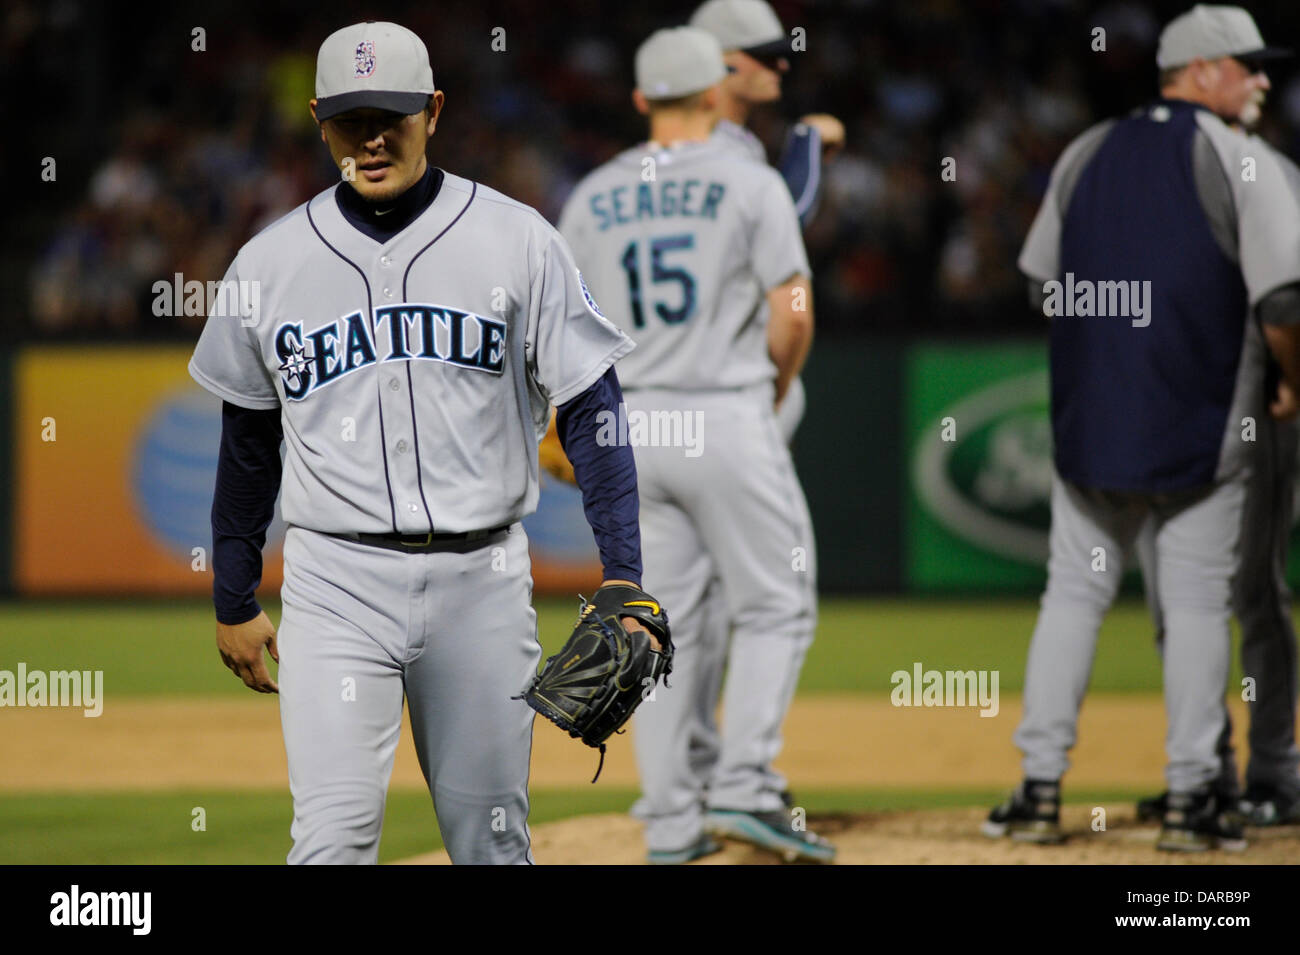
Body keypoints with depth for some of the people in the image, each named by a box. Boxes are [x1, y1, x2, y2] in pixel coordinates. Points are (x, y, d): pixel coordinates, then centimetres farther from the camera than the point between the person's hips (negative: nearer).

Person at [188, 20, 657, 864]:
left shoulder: (516, 240, 0)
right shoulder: (270, 264, 6)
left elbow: (592, 413, -1)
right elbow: (248, 444, 16)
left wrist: (624, 581, -9)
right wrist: (234, 602, 18)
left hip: (482, 580, 0)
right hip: (337, 582, 0)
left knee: (492, 842, 6)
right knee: (332, 840, -12)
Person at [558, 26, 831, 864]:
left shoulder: (593, 198, 8)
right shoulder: (749, 183, -5)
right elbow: (793, 314, -9)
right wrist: (772, 392, 8)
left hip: (632, 426, 5)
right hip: (727, 418, -5)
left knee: (665, 621, 9)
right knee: (775, 606, 3)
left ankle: (673, 820, 7)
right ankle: (745, 787, -10)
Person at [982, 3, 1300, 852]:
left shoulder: (1085, 155, 9)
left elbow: (1043, 282, 15)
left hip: (1089, 422, 4)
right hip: (1204, 431, -4)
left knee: (1073, 594, 9)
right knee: (1197, 604, 2)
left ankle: (1041, 788, 6)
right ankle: (1192, 799, 2)